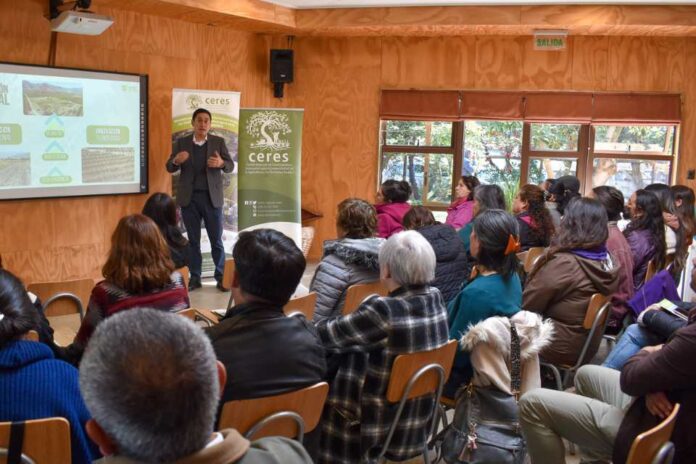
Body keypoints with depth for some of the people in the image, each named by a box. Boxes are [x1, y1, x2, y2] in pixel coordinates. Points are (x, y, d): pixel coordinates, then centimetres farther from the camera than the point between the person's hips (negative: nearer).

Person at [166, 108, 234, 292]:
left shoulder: (219, 142, 3)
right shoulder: (181, 142, 4)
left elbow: (231, 166, -1)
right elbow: (169, 168, 1)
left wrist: (221, 163, -25)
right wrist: (176, 160, -22)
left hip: (212, 197, -1)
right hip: (189, 198, 1)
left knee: (216, 240, 2)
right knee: (193, 240, 7)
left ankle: (221, 277, 10)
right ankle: (195, 278, 14)